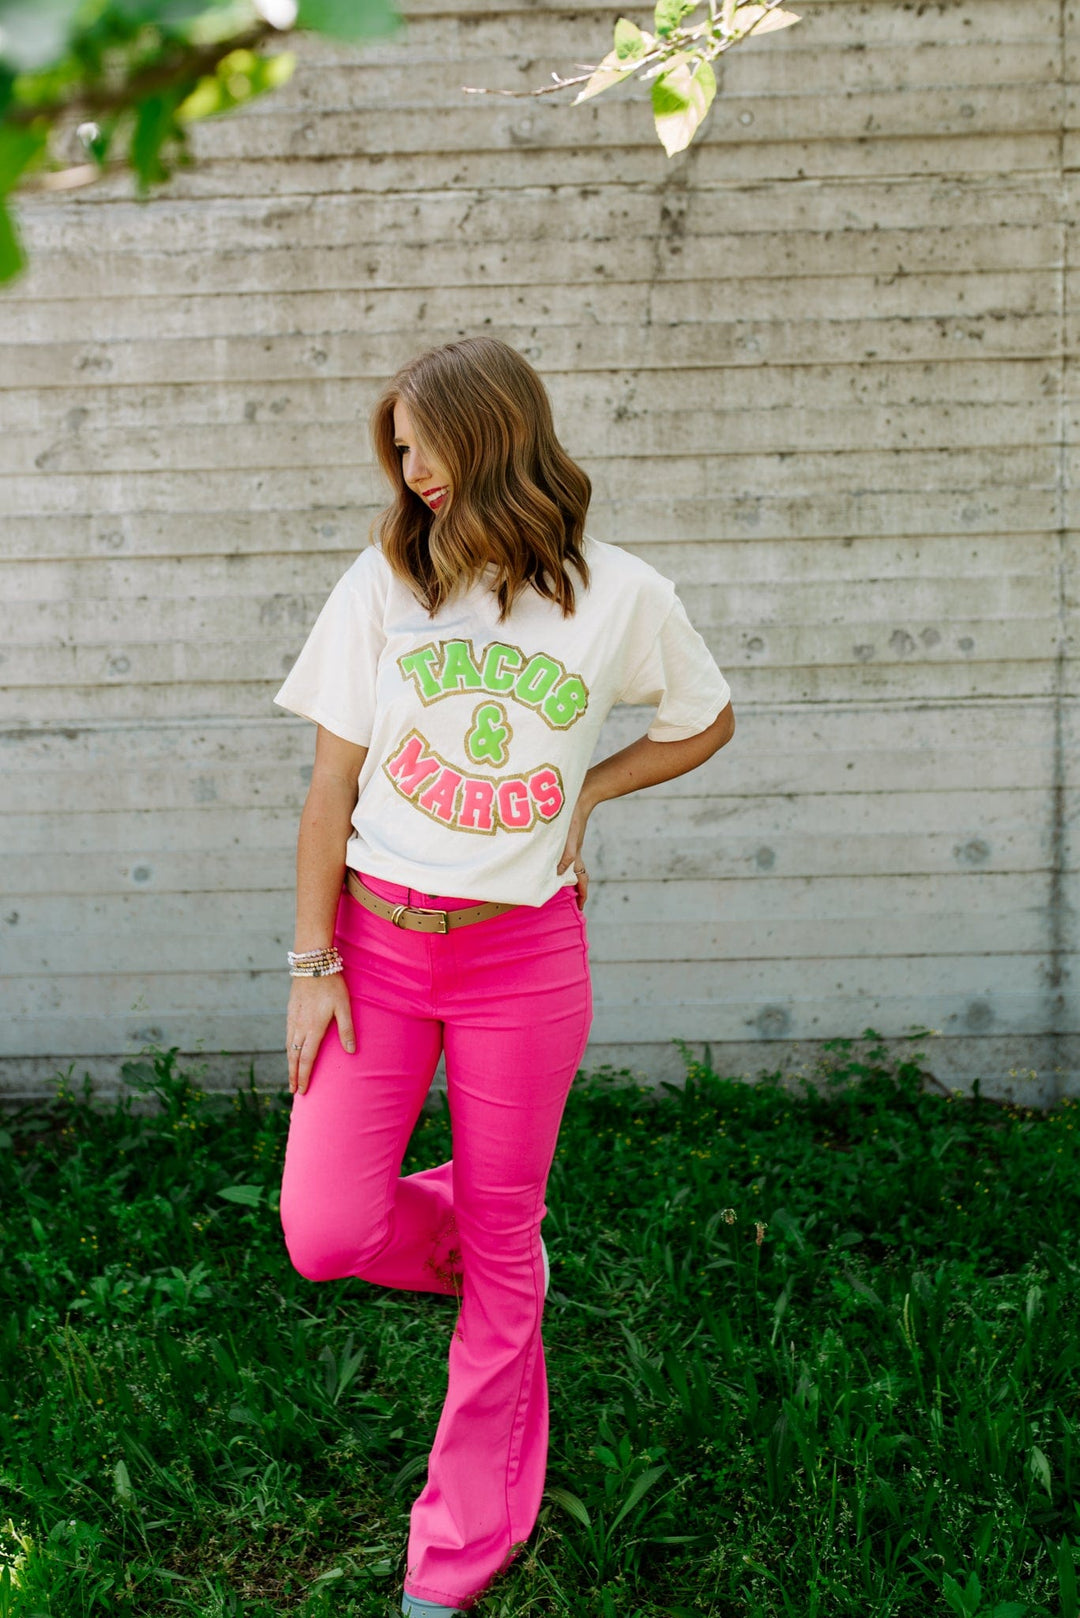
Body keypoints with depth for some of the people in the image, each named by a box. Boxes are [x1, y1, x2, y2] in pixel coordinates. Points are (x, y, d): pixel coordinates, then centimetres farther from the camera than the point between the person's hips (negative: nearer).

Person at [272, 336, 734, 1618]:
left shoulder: (621, 595, -4)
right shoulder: (385, 582, -3)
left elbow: (705, 724, 14)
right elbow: (331, 783, 0)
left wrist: (587, 790, 0)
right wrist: (313, 962, -3)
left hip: (522, 956, -1)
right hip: (377, 937, 1)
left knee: (503, 1254, 8)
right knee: (325, 1231, -9)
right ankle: (453, 1231, 28)